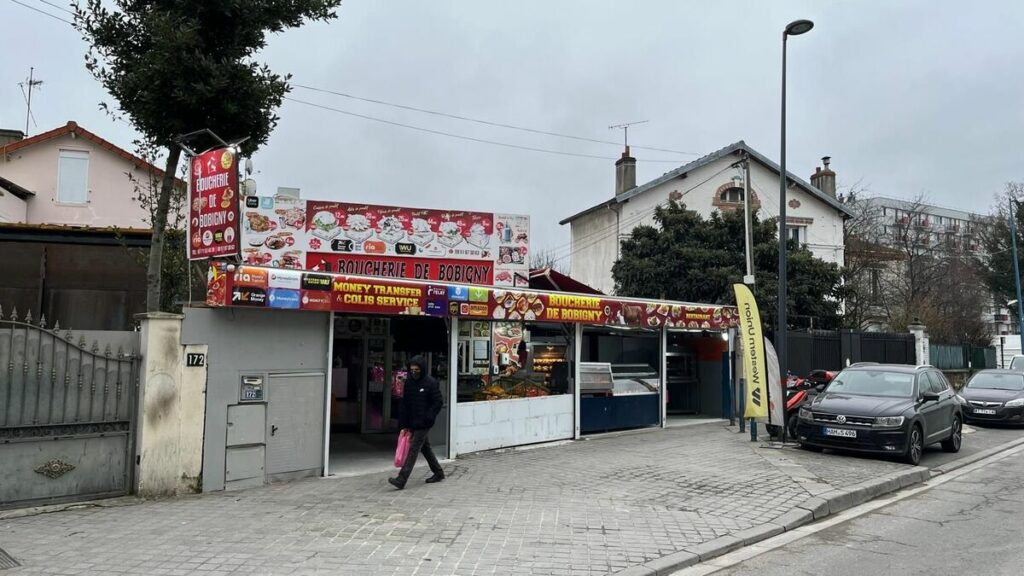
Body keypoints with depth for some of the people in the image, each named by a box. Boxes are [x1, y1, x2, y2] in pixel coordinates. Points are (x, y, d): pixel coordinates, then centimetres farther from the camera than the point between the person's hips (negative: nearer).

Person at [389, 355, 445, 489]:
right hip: (412, 423, 7)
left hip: (423, 424, -7)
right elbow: (404, 404, 8)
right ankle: (438, 473, 32)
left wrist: (428, 417, -15)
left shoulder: (431, 383, -10)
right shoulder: (408, 382, 7)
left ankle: (401, 480, -13)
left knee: (413, 450, -10)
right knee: (425, 448, 17)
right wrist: (404, 424, 4)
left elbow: (439, 402, -9)